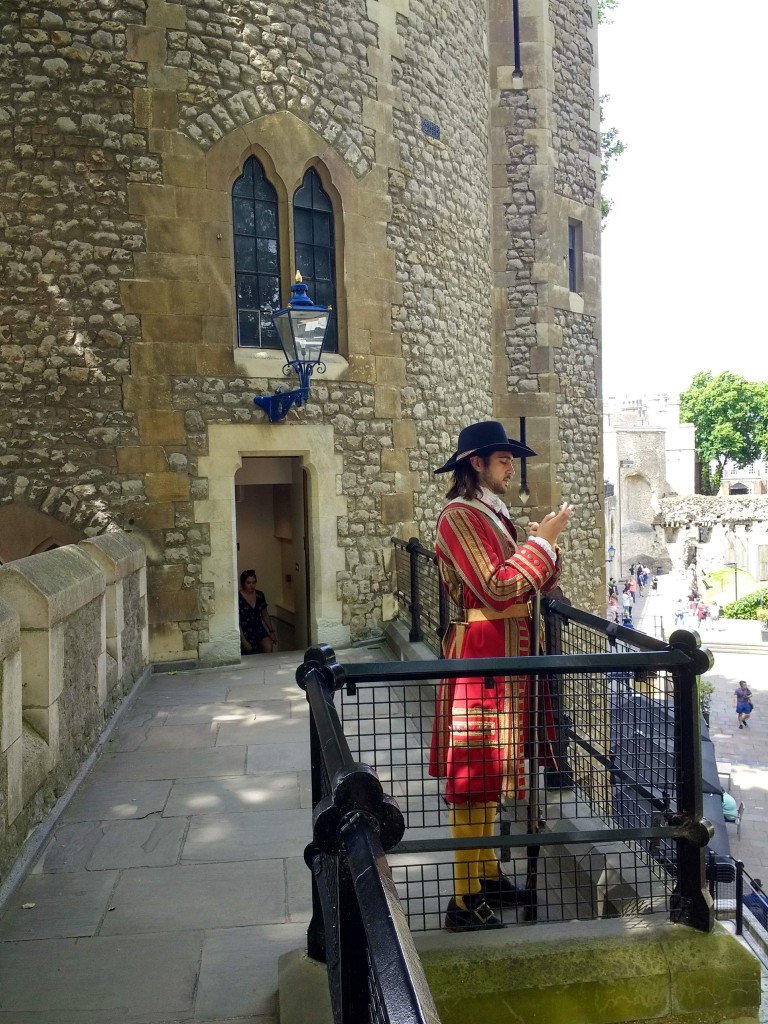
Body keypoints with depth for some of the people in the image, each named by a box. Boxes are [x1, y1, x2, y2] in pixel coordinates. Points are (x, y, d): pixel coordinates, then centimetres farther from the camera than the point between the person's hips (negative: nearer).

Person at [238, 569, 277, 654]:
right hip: (245, 633, -4)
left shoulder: (260, 595, 4)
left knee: (269, 648, -20)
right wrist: (243, 641, -19)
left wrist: (271, 630, 11)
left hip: (259, 630, 4)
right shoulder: (238, 598, -13)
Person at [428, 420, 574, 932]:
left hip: (508, 653, 10)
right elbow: (498, 589, -23)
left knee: (492, 770, 17)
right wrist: (542, 541, -16)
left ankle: (487, 873, 30)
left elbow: (539, 584, 16)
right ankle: (465, 900, 4)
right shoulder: (461, 516, -13)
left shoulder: (495, 514, 16)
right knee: (475, 776, -5)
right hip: (482, 653, -10)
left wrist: (546, 544, -2)